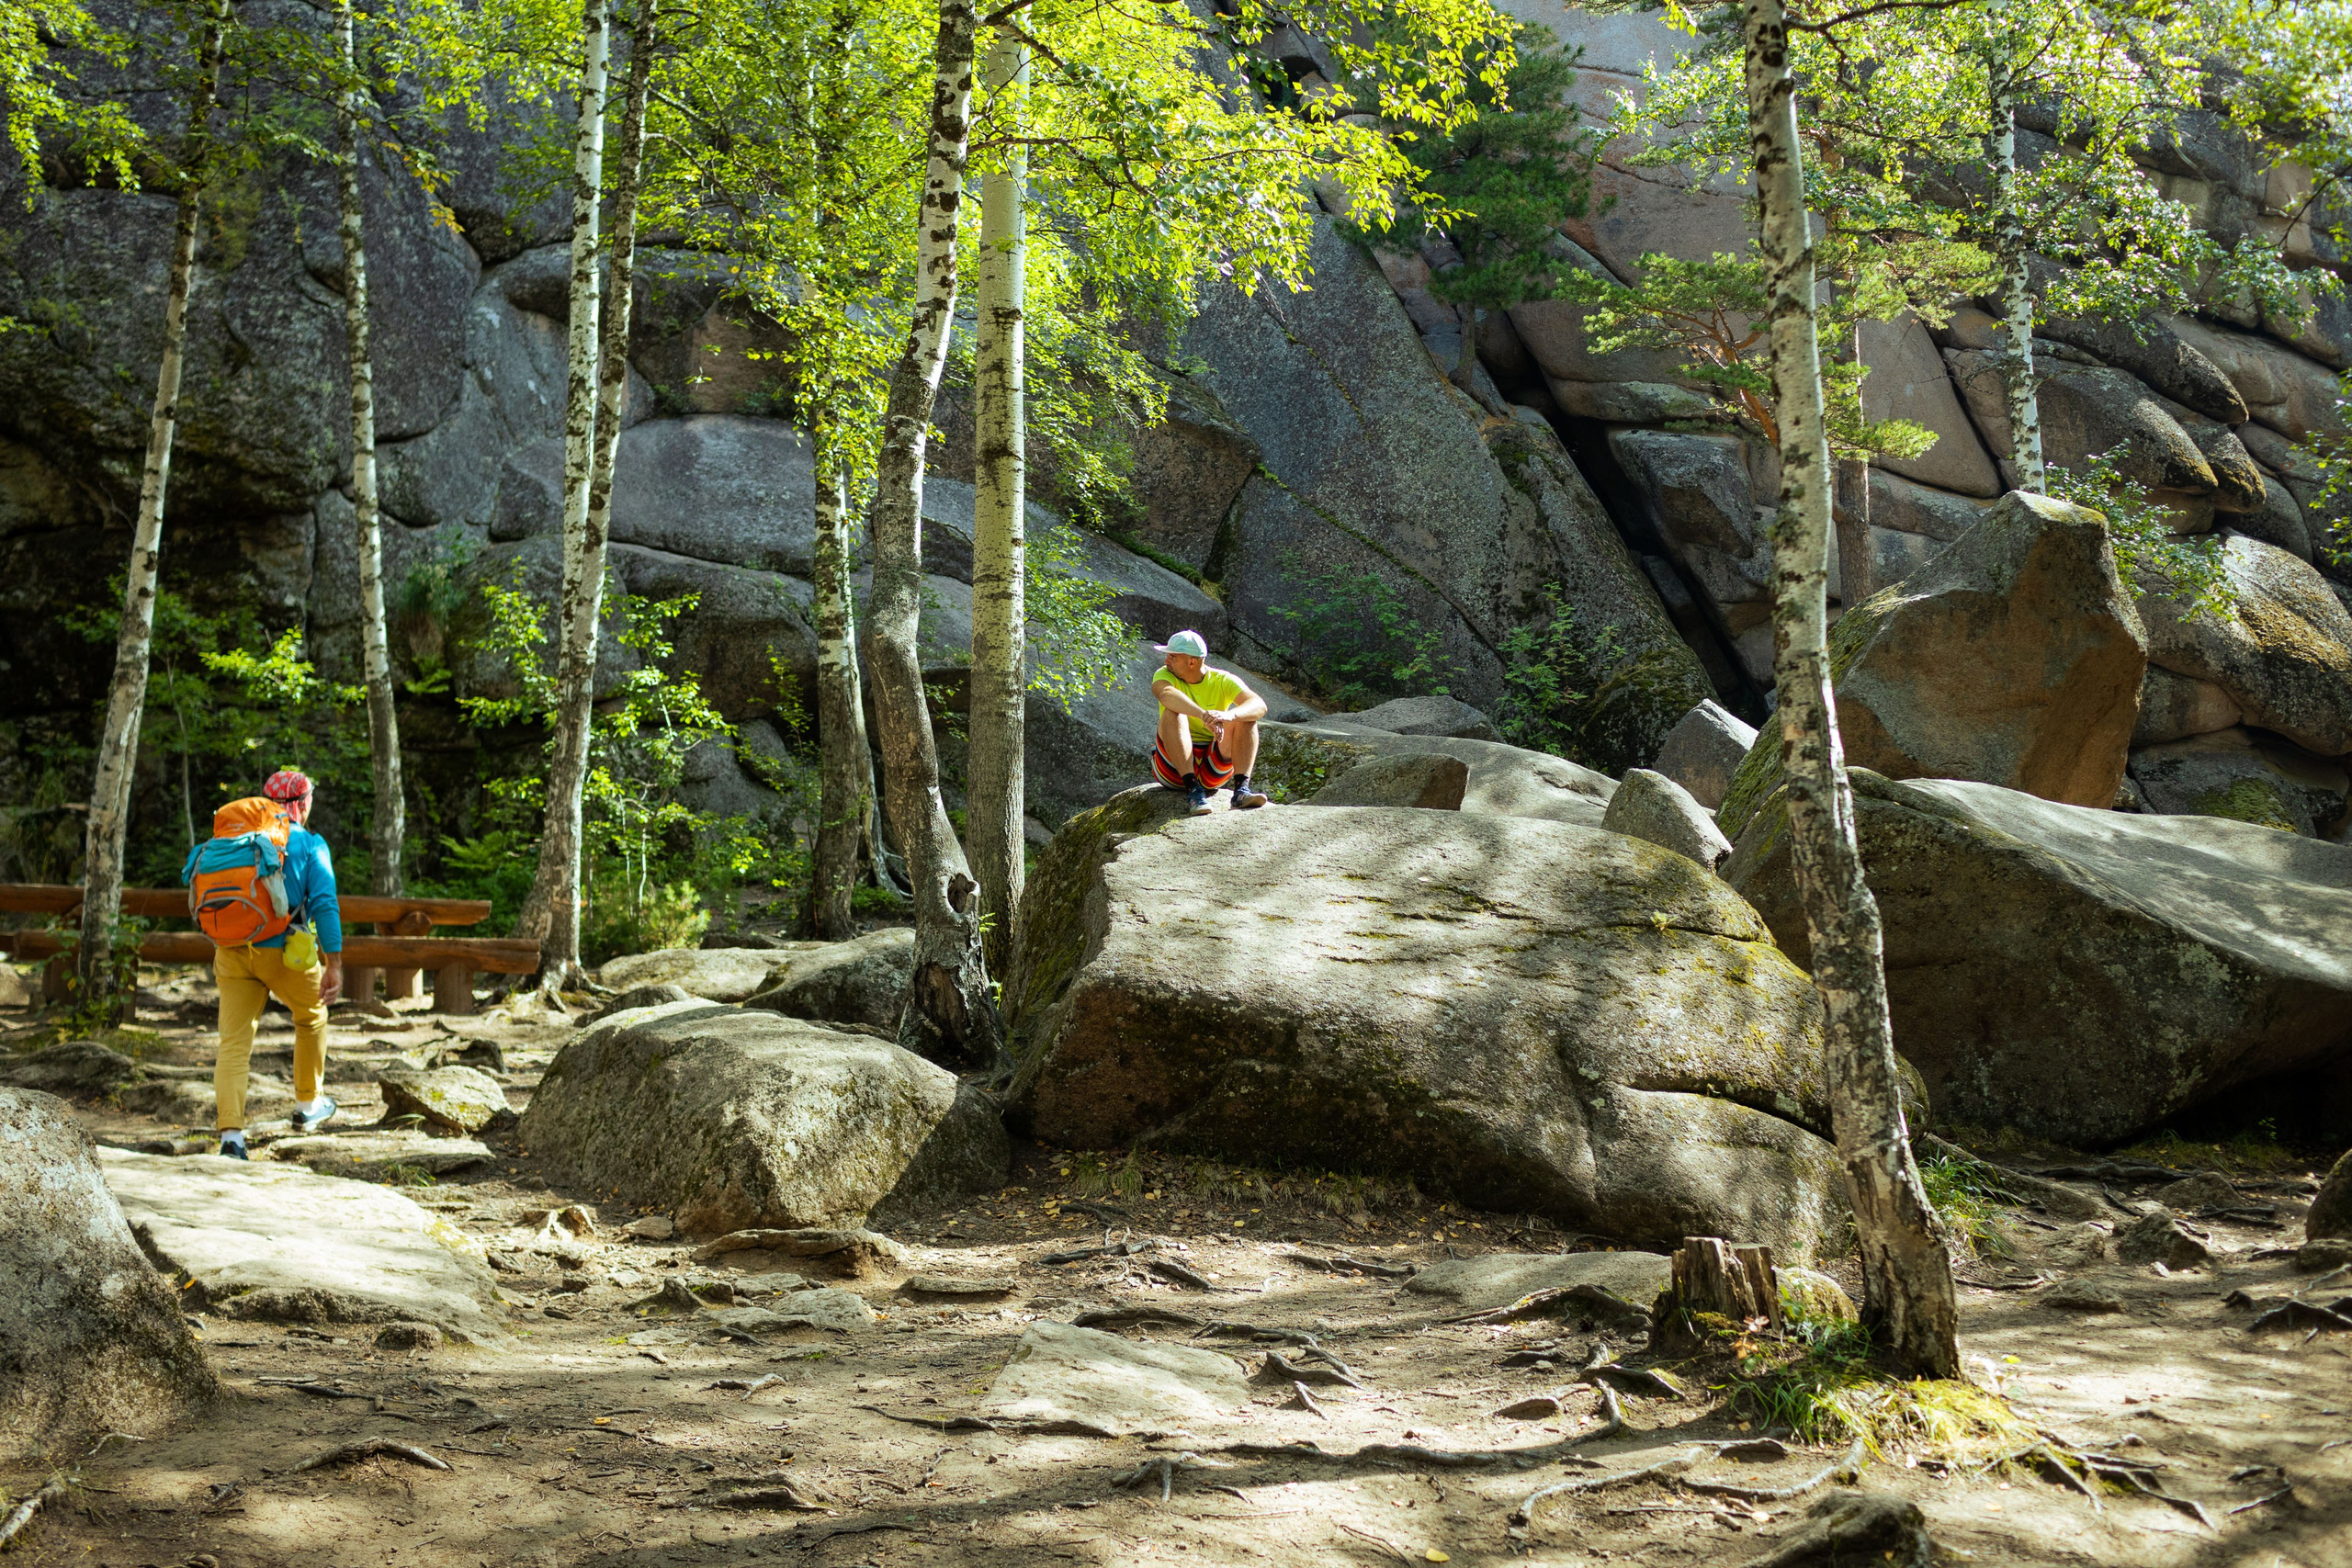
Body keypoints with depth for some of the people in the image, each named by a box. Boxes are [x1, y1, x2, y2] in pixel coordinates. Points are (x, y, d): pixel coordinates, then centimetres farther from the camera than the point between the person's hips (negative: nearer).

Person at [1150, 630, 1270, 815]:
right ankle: (1192, 789, -38)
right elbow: (1165, 693, -32)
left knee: (1245, 716, -17)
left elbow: (1259, 706, -20)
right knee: (1173, 712, -26)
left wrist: (1229, 715, -41)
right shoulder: (1165, 675, -4)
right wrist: (1204, 715, -47)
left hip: (1214, 768, 1)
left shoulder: (1222, 680, -2)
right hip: (1174, 765, -1)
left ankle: (1242, 788, -33)